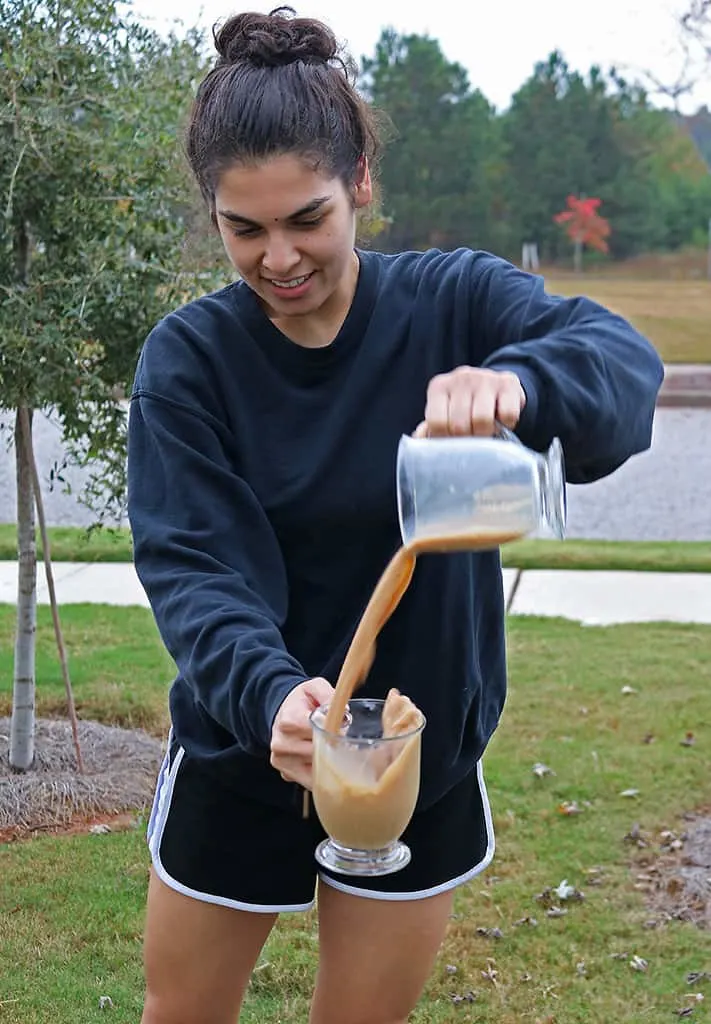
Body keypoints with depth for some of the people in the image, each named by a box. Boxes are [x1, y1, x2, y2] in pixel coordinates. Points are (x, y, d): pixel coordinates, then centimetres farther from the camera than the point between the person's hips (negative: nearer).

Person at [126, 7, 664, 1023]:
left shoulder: (456, 301, -13)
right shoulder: (187, 357, -12)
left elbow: (624, 359, -29)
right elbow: (189, 563, -21)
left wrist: (515, 382, -52)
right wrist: (270, 690, -41)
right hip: (239, 755, 0)